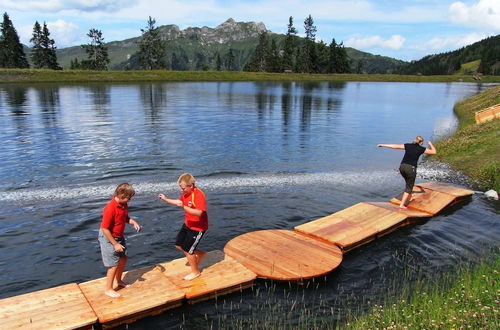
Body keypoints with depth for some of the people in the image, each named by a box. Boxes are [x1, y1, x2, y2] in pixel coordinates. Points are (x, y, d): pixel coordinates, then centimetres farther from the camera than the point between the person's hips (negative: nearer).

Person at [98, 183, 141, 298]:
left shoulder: (124, 204, -5)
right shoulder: (110, 208, -30)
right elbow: (105, 229, -26)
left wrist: (133, 222, -9)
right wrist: (115, 244, -22)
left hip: (119, 237, 9)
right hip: (108, 238, -9)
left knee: (123, 259, 20)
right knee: (114, 264, 0)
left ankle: (118, 281, 41)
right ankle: (108, 289, 18)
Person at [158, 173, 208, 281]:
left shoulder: (199, 195, -28)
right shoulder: (186, 193, -1)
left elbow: (199, 213, -38)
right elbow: (179, 202, 20)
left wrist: (183, 207, -44)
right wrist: (165, 199, 7)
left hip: (198, 227, -9)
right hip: (187, 224, 9)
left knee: (187, 250, 0)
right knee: (178, 245, 16)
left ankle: (195, 272, 23)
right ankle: (200, 254, 35)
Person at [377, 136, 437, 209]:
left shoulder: (408, 145, 11)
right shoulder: (421, 149, 3)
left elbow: (395, 146, 11)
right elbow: (434, 152, 10)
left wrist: (383, 145, 17)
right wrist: (430, 144, 27)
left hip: (402, 167, 4)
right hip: (411, 168, -4)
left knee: (409, 183, 29)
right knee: (409, 187, 5)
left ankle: (408, 197, 39)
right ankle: (402, 204, -1)